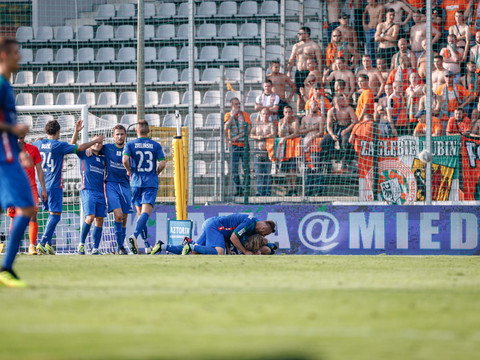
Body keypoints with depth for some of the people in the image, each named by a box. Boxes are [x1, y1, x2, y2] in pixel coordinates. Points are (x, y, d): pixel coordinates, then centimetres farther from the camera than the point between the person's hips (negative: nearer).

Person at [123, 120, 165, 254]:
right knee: (146, 212, -13)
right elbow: (162, 164, -3)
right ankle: (134, 235, -37)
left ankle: (147, 245, 13)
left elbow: (125, 159, -14)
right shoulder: (156, 145, 4)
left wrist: (129, 171, 4)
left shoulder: (130, 144, 2)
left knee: (140, 213, 12)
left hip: (136, 183, 1)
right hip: (151, 183, -1)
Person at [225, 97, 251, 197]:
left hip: (244, 144, -1)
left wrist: (238, 136, -12)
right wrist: (232, 116, -12)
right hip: (233, 145, 1)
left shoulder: (245, 115, 5)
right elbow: (226, 128, -9)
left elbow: (248, 129, -4)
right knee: (234, 168, -1)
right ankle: (238, 189, 5)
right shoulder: (228, 115, 7)